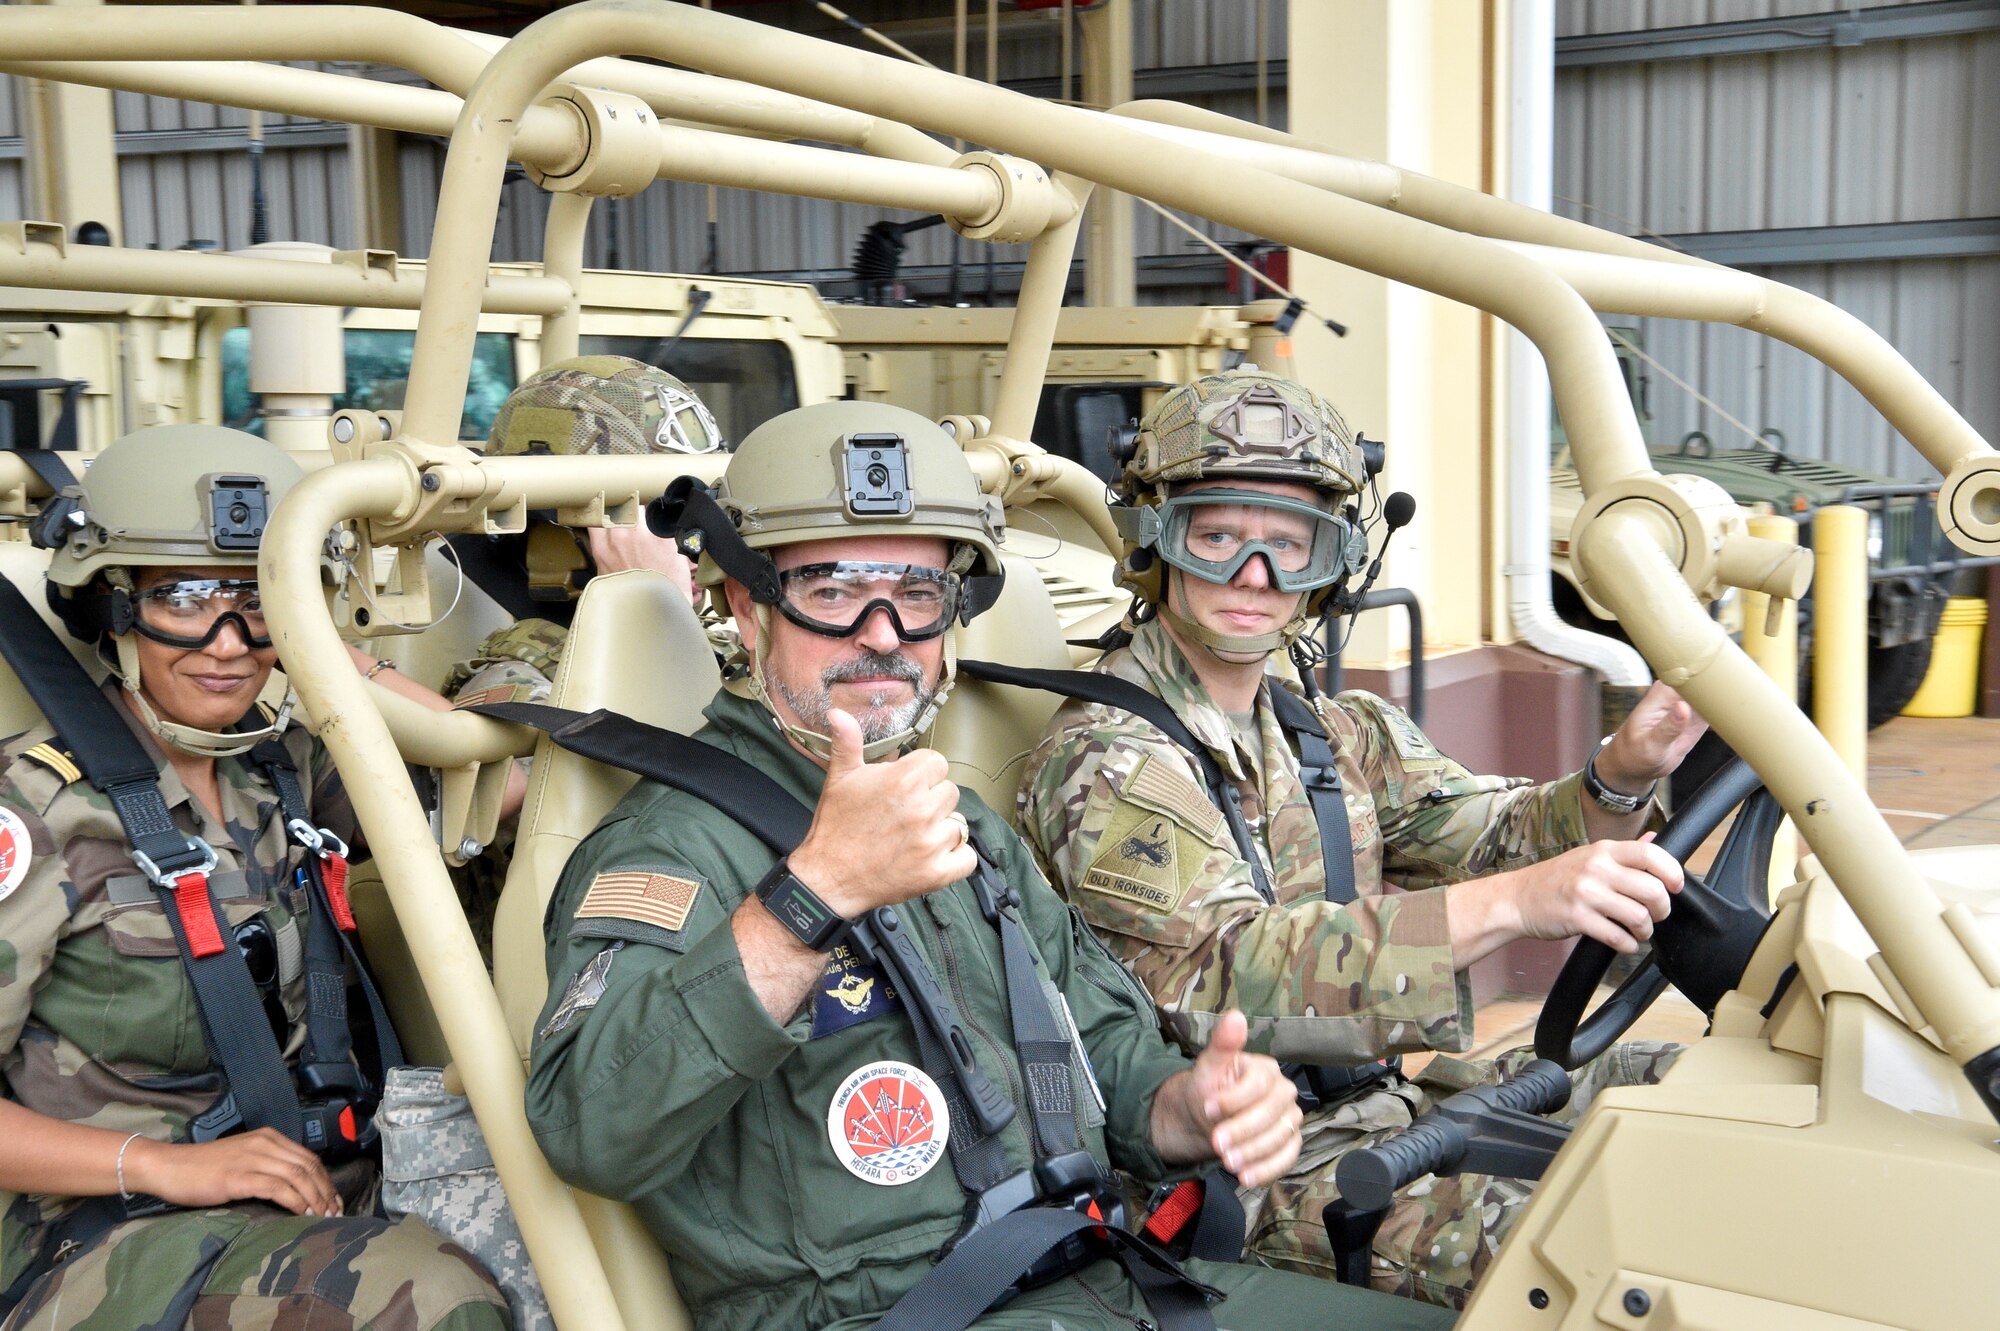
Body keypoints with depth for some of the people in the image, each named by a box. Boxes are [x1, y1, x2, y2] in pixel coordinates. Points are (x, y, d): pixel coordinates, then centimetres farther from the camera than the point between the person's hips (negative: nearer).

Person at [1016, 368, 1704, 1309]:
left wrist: (1620, 776, -19)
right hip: (1241, 1172, -8)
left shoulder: (1343, 735, 13)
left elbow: (1493, 837, 4)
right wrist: (1511, 902, -37)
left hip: (1379, 1099, 8)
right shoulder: (1102, 764, -14)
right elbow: (1226, 977, -28)